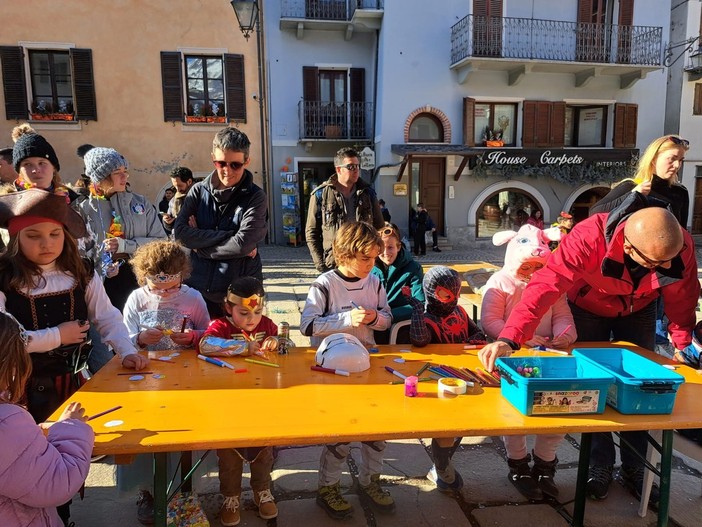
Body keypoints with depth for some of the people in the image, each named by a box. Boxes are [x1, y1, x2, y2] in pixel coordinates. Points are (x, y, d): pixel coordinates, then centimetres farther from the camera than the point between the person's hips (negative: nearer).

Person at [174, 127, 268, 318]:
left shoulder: (255, 197, -5)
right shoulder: (198, 191, 3)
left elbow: (243, 243, -17)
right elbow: (180, 232, -9)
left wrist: (201, 244, -8)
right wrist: (229, 237, -15)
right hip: (199, 289, 2)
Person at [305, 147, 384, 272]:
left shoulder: (368, 193, 9)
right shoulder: (321, 195, 0)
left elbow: (379, 228, 15)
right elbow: (311, 233, 2)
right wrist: (320, 264, -5)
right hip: (333, 264, -3)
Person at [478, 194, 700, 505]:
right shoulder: (588, 238, -43)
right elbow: (546, 286, -52)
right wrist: (509, 339, -62)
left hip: (638, 310, 3)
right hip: (589, 308, -2)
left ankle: (635, 469, 23)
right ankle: (600, 465, 17)